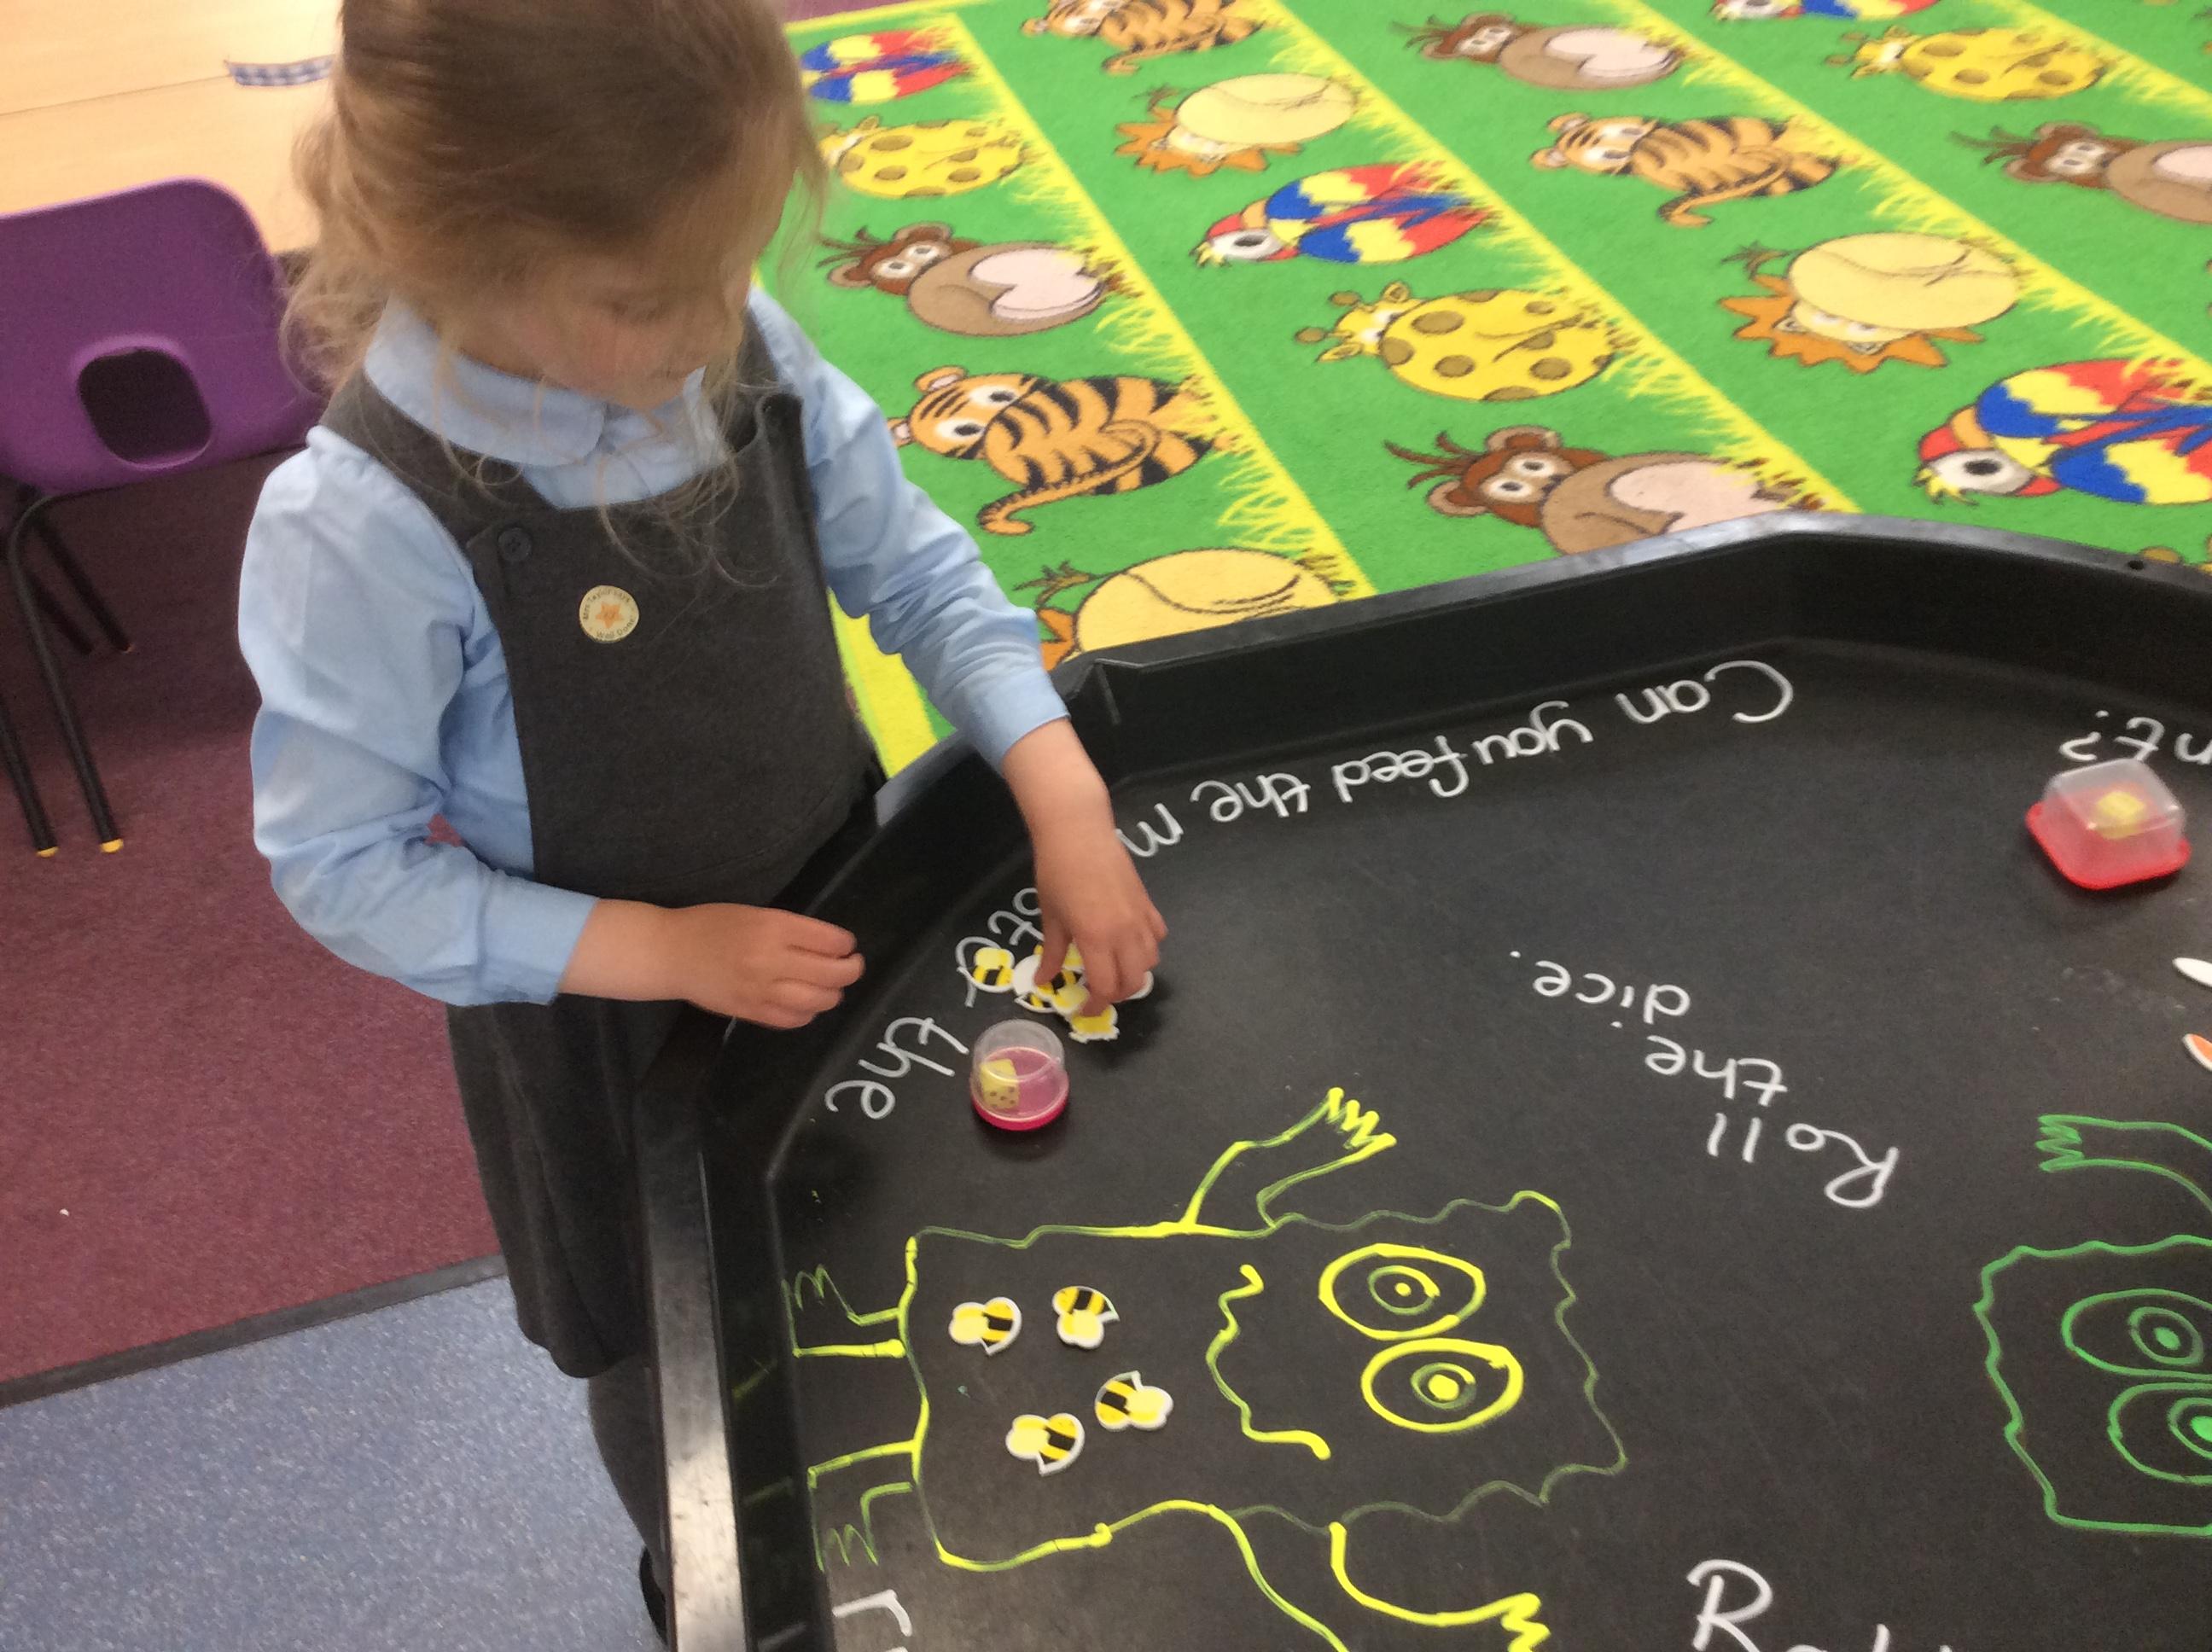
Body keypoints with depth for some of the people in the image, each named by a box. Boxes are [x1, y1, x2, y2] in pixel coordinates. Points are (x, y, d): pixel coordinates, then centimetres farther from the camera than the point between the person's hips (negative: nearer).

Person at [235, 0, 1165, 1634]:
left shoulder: (742, 349, -19)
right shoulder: (359, 531, -31)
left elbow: (918, 568, -8)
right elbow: (345, 865, -21)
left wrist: (1065, 798, -17)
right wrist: (664, 948, -24)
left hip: (837, 930, 5)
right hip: (613, 1037, -4)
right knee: (675, 1359, 23)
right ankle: (698, 1574, 59)